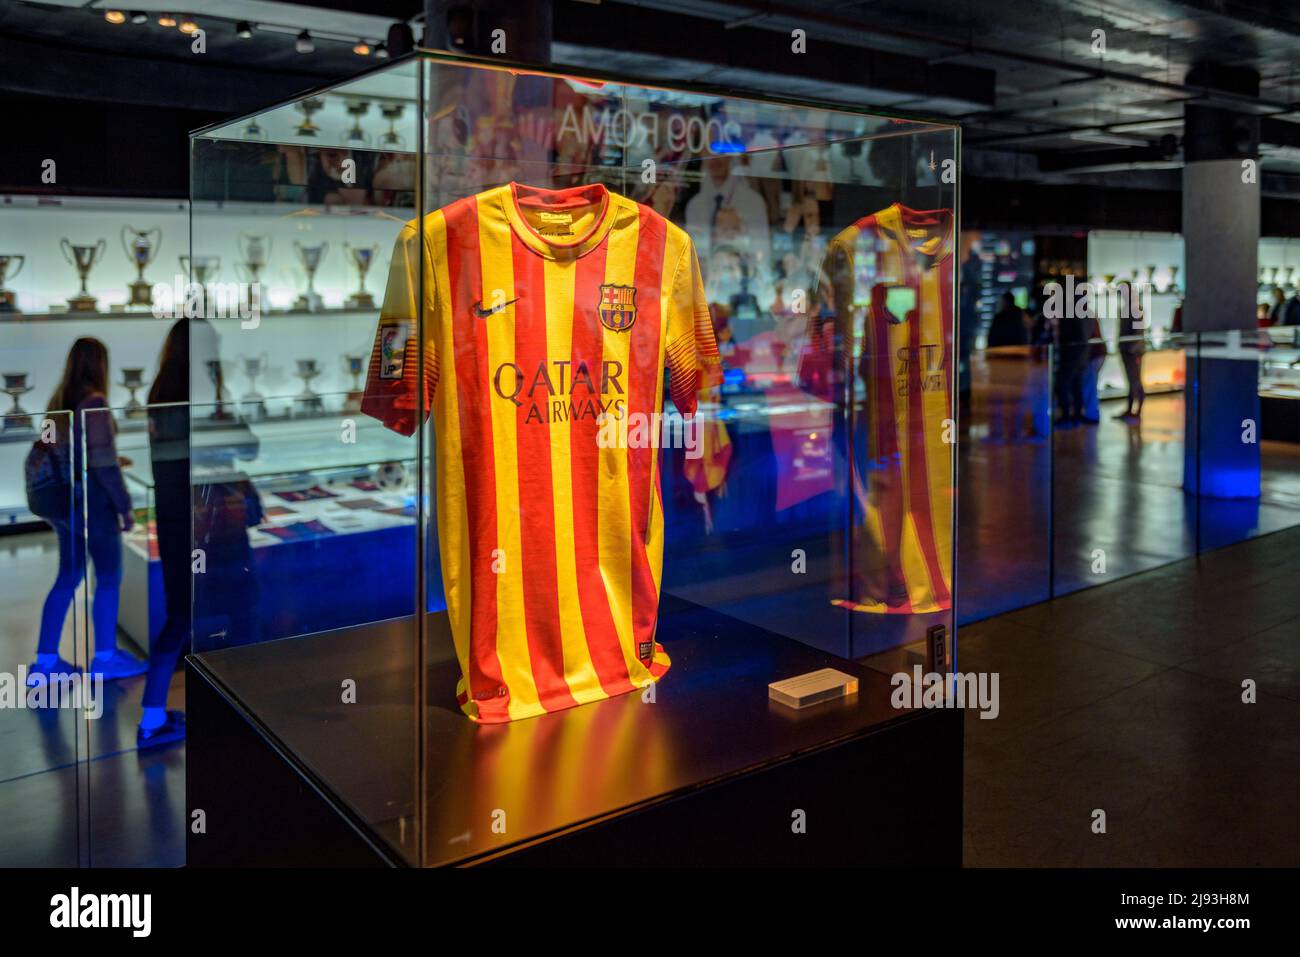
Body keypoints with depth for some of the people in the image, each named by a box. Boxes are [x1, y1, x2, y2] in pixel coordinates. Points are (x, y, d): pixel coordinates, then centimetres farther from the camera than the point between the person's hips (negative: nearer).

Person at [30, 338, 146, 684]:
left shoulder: (58, 400, 7)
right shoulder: (95, 403, -16)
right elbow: (104, 464, -18)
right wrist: (125, 507, -12)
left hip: (63, 499, 7)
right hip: (91, 499, -7)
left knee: (68, 577, 14)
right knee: (109, 578, 6)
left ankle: (46, 660, 16)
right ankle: (105, 657, 16)